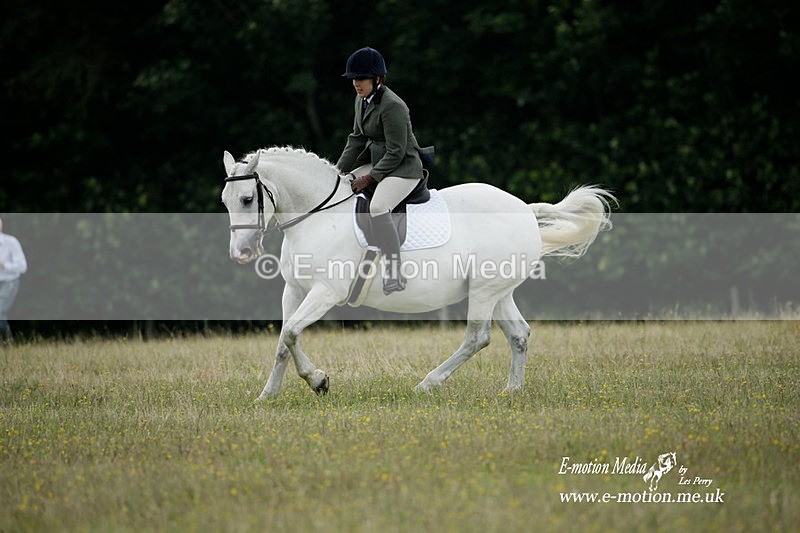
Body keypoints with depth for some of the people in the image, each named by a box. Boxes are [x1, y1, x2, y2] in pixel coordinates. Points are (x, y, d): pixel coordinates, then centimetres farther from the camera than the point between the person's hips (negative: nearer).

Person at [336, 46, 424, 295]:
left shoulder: (392, 106, -21)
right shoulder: (362, 101, 7)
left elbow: (396, 152, -21)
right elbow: (357, 138, 15)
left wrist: (370, 177, -20)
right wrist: (340, 170, 6)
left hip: (403, 167, -10)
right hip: (376, 161, 10)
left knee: (378, 207, -33)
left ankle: (394, 272, -33)